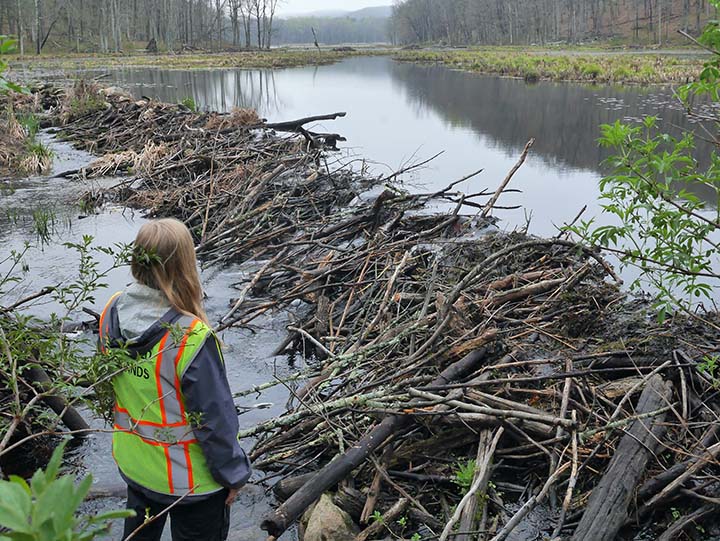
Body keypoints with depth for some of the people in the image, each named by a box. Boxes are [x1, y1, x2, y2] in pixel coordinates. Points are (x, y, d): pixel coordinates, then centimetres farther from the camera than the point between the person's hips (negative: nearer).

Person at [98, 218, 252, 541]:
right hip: (189, 479, -6)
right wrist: (233, 475, -8)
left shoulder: (112, 313, -12)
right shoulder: (191, 339, -33)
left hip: (132, 463, 6)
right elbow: (215, 419, -24)